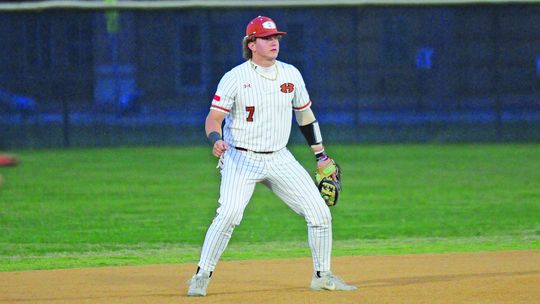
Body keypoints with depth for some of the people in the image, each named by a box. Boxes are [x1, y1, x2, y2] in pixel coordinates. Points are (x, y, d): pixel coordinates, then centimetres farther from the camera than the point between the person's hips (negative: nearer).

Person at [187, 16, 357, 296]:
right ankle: (201, 277, -13)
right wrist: (216, 140, -34)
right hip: (241, 159, -5)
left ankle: (322, 276, 15)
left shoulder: (291, 74, 6)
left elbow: (305, 115, 17)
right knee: (229, 214, -25)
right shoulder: (235, 78, -8)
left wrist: (321, 156, 17)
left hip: (279, 159, 5)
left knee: (320, 212, -1)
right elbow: (213, 118, -12)